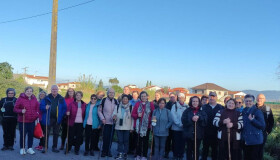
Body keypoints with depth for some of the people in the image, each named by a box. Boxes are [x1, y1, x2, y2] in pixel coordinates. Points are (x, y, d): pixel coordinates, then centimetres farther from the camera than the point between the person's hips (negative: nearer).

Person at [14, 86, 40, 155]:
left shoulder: (34, 99, 6)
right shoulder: (20, 98, -7)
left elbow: (37, 107, 18)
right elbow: (15, 109, -7)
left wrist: (37, 114, 6)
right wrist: (21, 111, -24)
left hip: (32, 121, 4)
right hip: (23, 121, -4)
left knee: (31, 134, 9)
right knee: (22, 135, 1)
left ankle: (30, 148, 21)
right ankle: (22, 148, 16)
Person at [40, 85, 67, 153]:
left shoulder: (61, 99, 4)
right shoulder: (46, 98, 1)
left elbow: (64, 108, 5)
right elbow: (41, 106, 1)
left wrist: (61, 115, -6)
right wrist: (45, 108, -19)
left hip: (57, 119, 2)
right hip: (48, 119, -2)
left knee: (56, 134, 10)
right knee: (46, 133, 2)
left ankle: (54, 147, 20)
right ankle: (45, 147, 11)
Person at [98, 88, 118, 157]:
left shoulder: (116, 101, 6)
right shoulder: (104, 100, -1)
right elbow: (99, 111, 3)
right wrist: (102, 118, -7)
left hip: (113, 122, 2)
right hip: (106, 122, -2)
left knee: (110, 138, 6)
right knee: (105, 137, -4)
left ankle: (108, 151, 18)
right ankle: (104, 151, 9)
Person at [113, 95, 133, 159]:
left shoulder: (131, 107, 1)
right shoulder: (117, 107, 6)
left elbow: (132, 117, 2)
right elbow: (114, 114, 4)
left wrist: (132, 127, -1)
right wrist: (114, 116, -21)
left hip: (127, 127, -1)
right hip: (118, 127, 1)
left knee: (126, 141, 5)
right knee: (120, 141, 4)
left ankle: (125, 153, 16)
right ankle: (120, 153, 12)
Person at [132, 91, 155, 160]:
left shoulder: (151, 104, 4)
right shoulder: (137, 104, 7)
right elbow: (133, 114, 8)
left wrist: (151, 121, -9)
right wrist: (137, 115, -11)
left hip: (147, 126, -1)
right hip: (138, 126, 1)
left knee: (145, 141, 4)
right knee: (139, 141, 4)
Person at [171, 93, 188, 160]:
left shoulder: (187, 107, 7)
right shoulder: (175, 106, 0)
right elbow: (173, 116, -8)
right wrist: (179, 124, -16)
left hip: (184, 128, 2)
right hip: (176, 128, -2)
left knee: (182, 143, 7)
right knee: (176, 142, 4)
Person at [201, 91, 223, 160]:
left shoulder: (221, 108, 1)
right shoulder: (204, 107, 5)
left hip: (216, 133, 0)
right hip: (206, 133, 1)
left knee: (215, 149, 11)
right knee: (205, 149, 10)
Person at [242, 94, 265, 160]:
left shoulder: (257, 111, -7)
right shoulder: (243, 112, 11)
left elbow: (263, 126, -10)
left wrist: (252, 120, -19)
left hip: (255, 141, -6)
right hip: (246, 141, 6)